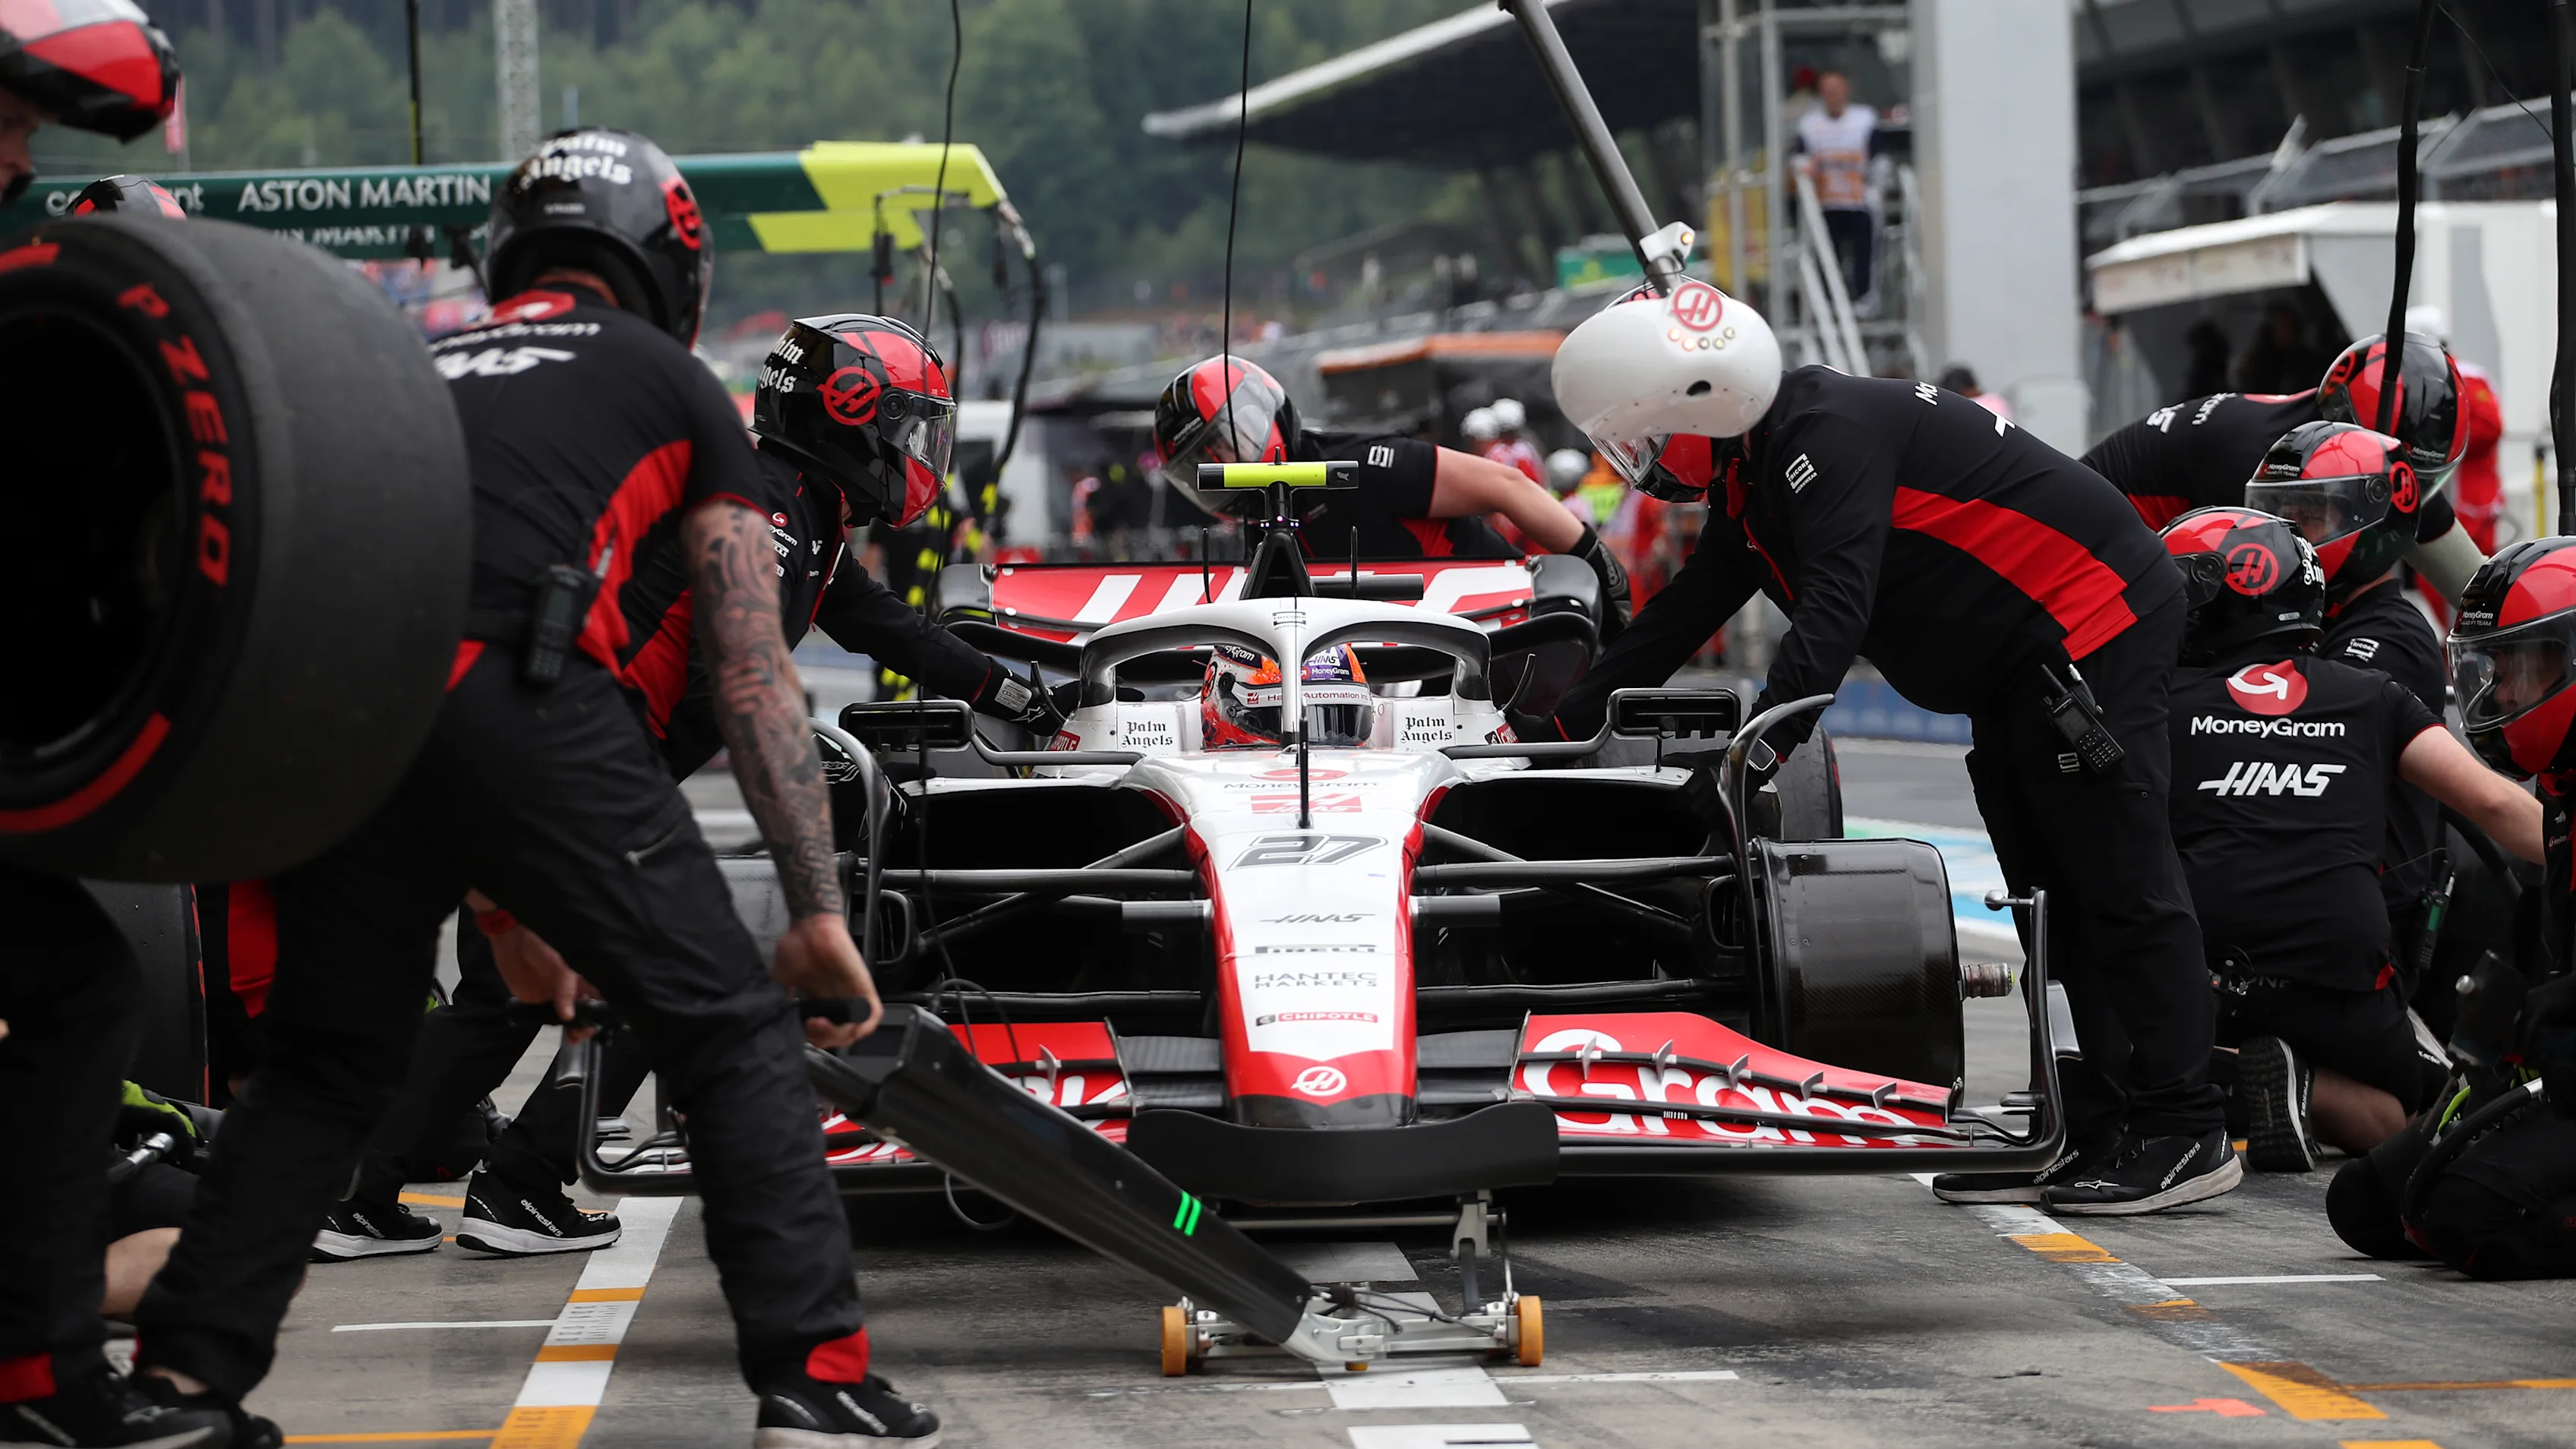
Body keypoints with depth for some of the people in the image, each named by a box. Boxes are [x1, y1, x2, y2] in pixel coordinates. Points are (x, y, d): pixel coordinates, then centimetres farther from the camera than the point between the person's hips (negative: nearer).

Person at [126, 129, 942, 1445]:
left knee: (326, 1063, 22)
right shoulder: (674, 389, 22)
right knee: (733, 1034, 8)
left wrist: (499, 913, 43)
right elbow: (753, 679, 18)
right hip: (518, 697, -4)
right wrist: (819, 908, 21)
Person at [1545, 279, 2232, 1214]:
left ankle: (2184, 1136, -10)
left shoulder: (1831, 435, -21)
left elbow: (1834, 610, -33)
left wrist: (1761, 744, -40)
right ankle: (2104, 1129, 12)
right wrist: (1557, 729, 15)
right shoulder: (1755, 474, 12)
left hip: (2092, 628, -11)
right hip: (2017, 672, 11)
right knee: (2052, 893, 10)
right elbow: (1679, 620, 17)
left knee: (2119, 882, -11)